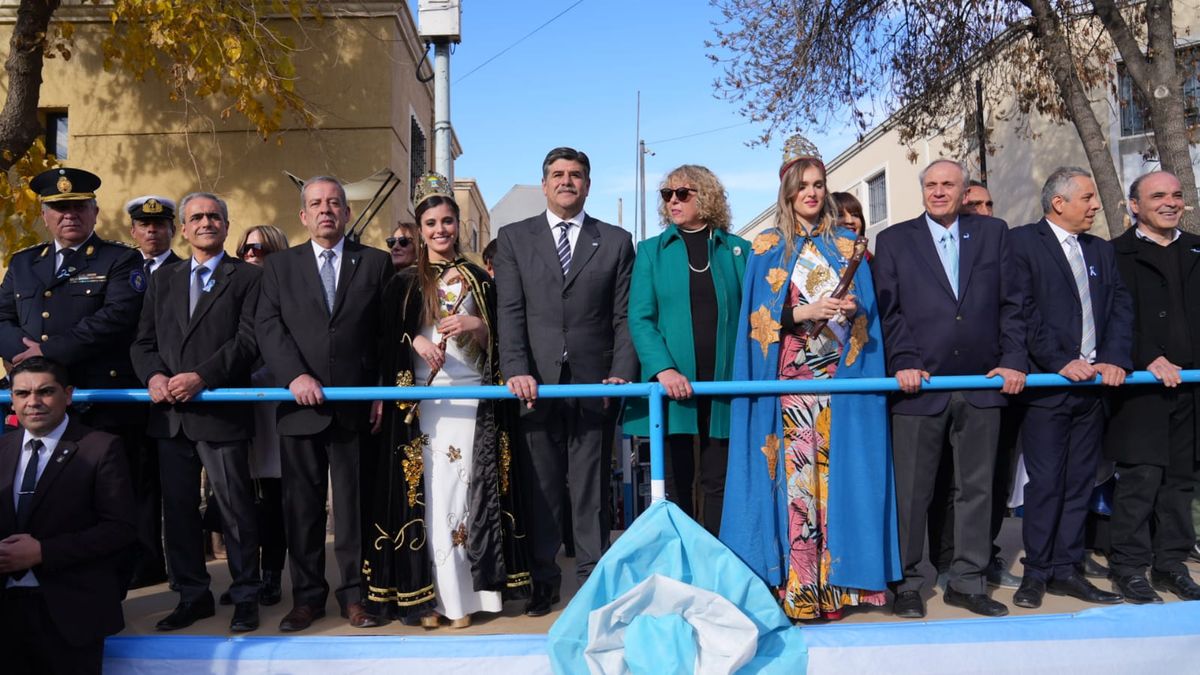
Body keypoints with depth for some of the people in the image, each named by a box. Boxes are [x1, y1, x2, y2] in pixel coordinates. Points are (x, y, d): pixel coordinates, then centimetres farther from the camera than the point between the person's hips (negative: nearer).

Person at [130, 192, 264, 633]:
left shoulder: (247, 278, 2)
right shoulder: (163, 280, 18)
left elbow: (248, 339, -9)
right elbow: (143, 340, 13)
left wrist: (202, 376, -18)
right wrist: (153, 375, -7)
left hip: (221, 411, -5)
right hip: (170, 414, 5)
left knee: (235, 509, 1)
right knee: (178, 509, 11)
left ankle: (245, 596, 13)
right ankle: (192, 595, 24)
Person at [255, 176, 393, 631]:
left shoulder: (376, 263, 8)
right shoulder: (280, 266, 12)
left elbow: (387, 333, 4)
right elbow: (267, 327, 2)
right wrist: (294, 376, -13)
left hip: (357, 404, -1)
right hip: (300, 404, 1)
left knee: (354, 503, 5)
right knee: (301, 504, 7)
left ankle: (354, 593, 15)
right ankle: (307, 595, 18)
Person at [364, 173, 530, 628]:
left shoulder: (480, 280, 12)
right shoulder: (403, 284, 10)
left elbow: (499, 340, 9)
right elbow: (387, 342, 5)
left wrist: (476, 326, -9)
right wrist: (415, 340, -13)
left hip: (472, 399, 0)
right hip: (420, 401, 0)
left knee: (467, 492, -2)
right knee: (426, 495, -2)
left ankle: (464, 595, 5)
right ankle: (427, 595, 5)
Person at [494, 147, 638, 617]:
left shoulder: (616, 242, 10)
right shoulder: (514, 238, 10)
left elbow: (624, 316, 5)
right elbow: (509, 313, 1)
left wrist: (622, 374, -8)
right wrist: (516, 371, -12)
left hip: (594, 384, 0)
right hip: (536, 384, 0)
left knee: (591, 490, 5)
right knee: (539, 490, 6)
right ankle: (543, 582, 18)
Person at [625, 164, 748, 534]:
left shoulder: (738, 250, 10)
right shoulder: (652, 251, 9)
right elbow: (640, 319, -1)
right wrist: (663, 369, -16)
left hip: (725, 382, 1)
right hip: (672, 387, 0)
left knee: (720, 482, 5)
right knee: (675, 482, 6)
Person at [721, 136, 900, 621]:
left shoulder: (846, 245, 14)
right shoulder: (767, 247, 7)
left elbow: (869, 309, 11)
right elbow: (759, 318, -1)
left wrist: (855, 309, -10)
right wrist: (806, 313, -14)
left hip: (841, 379, 2)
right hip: (790, 379, -2)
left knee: (839, 473, 0)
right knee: (794, 474, -5)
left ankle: (836, 580, 9)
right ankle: (796, 587, 1)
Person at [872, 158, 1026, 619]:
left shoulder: (993, 233, 11)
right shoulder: (894, 240, 6)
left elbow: (1011, 302, 7)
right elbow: (889, 310, -1)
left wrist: (1013, 360, -3)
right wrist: (903, 363, -11)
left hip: (982, 383, 2)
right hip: (919, 383, -2)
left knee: (976, 487, 10)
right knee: (912, 491, 3)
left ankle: (967, 581, 22)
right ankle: (908, 583, 16)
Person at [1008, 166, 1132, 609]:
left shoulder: (1100, 250, 17)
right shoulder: (1022, 242, -4)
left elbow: (1120, 306, 9)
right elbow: (1023, 310, -13)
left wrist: (1114, 360, -6)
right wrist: (1061, 363, -16)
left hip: (1092, 383, 6)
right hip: (1047, 384, -6)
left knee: (1079, 481, 10)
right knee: (1045, 482, -2)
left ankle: (1066, 569, 19)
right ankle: (1037, 572, 9)